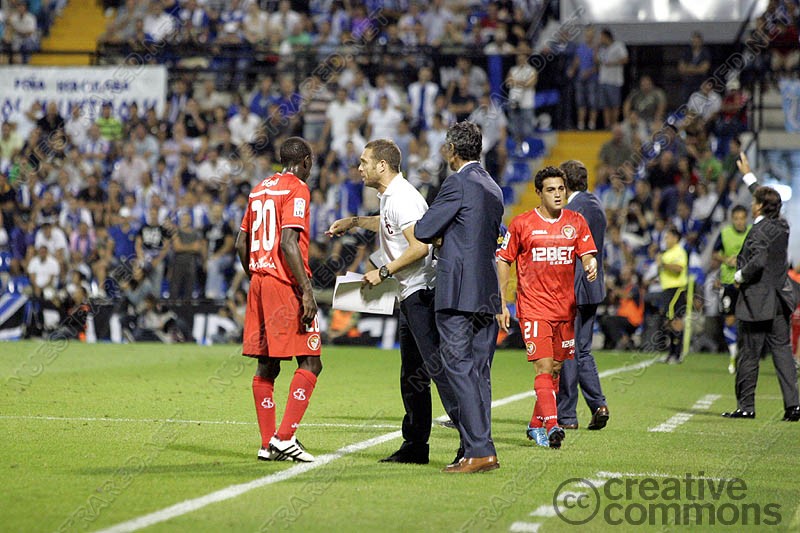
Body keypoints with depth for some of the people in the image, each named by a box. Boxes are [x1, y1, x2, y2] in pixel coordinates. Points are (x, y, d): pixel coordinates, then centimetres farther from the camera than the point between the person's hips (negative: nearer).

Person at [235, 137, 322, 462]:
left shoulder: (259, 190, 16)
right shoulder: (296, 189, -7)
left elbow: (241, 244, 17)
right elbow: (288, 243, -18)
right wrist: (307, 291, -19)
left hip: (259, 281, 8)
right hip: (286, 285, -8)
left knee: (266, 365, 9)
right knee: (310, 362, -5)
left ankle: (268, 444, 9)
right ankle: (285, 437, -14)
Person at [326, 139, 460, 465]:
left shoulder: (402, 198, -15)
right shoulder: (391, 197, 17)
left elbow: (420, 246, -24)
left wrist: (384, 272, -17)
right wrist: (354, 222, 41)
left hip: (422, 292, -11)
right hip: (411, 295, 11)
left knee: (438, 367, -16)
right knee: (412, 376, 14)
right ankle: (415, 447, 20)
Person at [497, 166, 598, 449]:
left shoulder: (576, 222, 7)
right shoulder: (522, 224, -1)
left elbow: (588, 255, 5)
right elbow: (503, 261, 4)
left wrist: (591, 266, -21)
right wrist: (501, 303, 0)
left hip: (565, 308, 4)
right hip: (533, 308, -4)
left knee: (556, 369, 11)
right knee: (544, 368, -15)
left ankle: (536, 426, 25)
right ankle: (552, 426, -24)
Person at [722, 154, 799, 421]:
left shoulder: (759, 231, -16)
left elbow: (758, 262, -29)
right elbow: (766, 198, 25)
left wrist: (739, 275, -11)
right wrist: (748, 175, 35)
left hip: (757, 302, -8)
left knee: (748, 356, 2)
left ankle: (745, 406, 8)